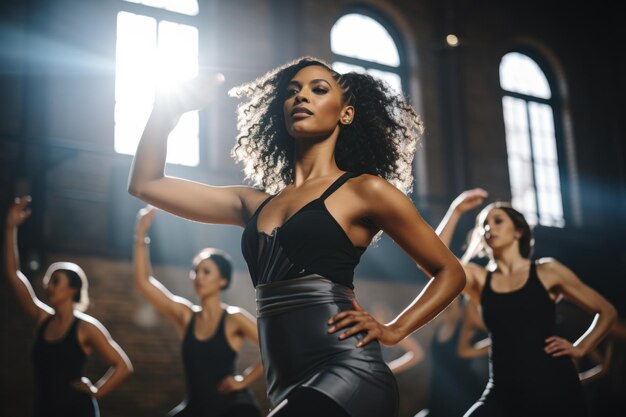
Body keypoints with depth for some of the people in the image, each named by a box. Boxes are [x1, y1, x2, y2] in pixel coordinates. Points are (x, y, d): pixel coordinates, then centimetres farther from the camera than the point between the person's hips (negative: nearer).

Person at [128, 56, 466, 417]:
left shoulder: (365, 190, 4)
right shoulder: (256, 203, 19)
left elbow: (451, 272, 11)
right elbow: (145, 185, 21)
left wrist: (392, 331, -1)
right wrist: (169, 106, 14)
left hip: (347, 376, -6)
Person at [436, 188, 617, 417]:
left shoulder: (547, 271, 6)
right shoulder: (480, 278, 10)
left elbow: (606, 311, 12)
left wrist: (580, 348, 2)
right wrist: (456, 210, -5)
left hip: (553, 387, -1)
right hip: (503, 392, 1)